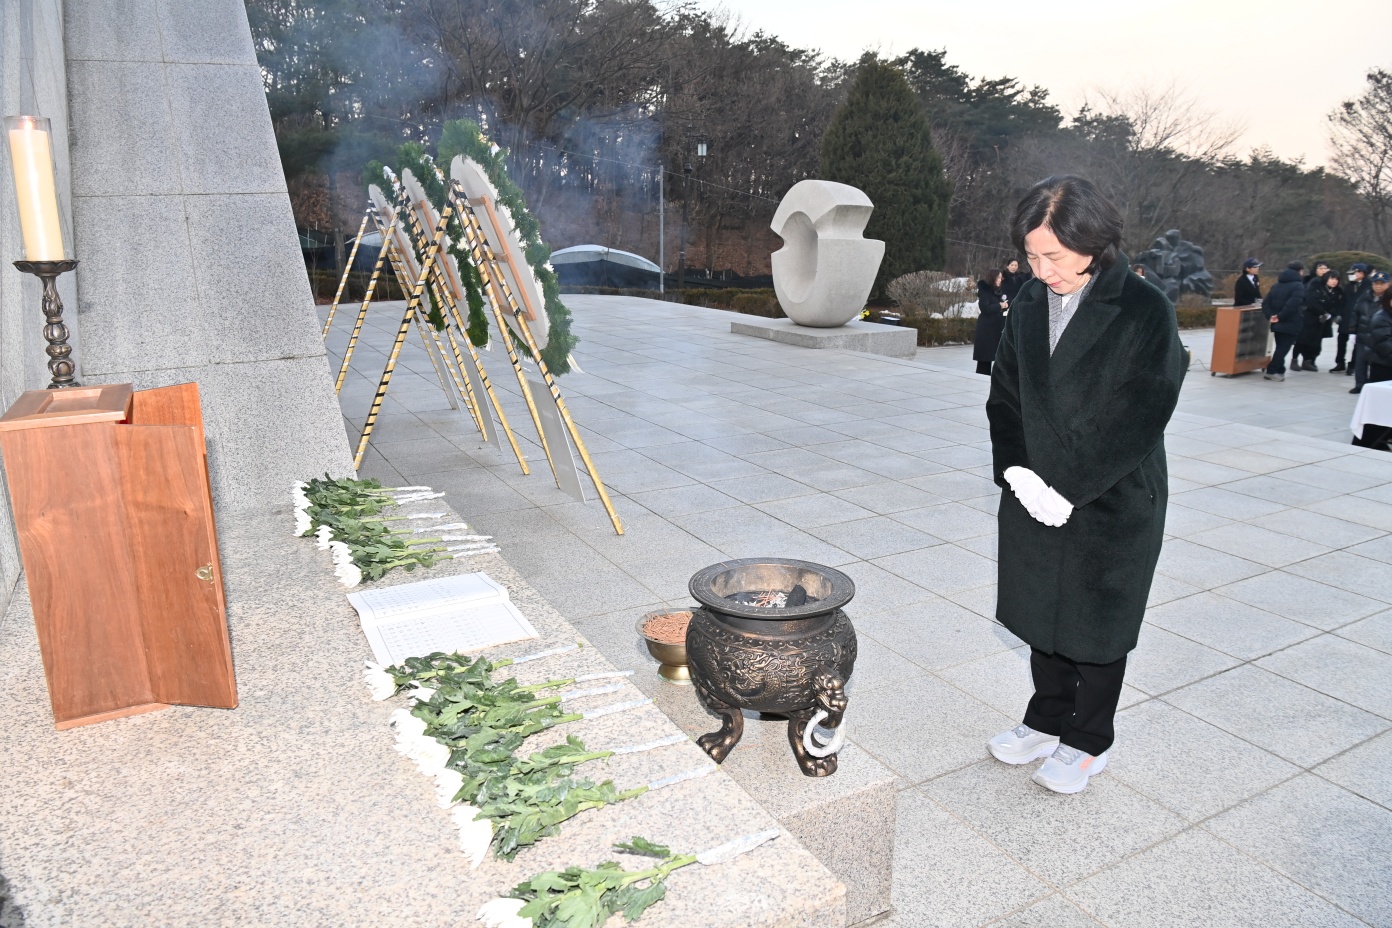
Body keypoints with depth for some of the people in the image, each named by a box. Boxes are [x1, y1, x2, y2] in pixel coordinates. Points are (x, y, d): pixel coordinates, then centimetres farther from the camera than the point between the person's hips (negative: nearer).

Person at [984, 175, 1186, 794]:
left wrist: (1069, 488, -20)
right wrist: (1017, 471, -8)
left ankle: (1088, 741, 32)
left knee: (1096, 626, 11)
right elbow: (1004, 396, 6)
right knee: (1043, 615, 17)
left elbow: (1141, 419, -16)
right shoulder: (1029, 305, 2)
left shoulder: (1145, 311, -13)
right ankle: (1048, 721, 39)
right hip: (1033, 497, 5)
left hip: (1112, 505, -4)